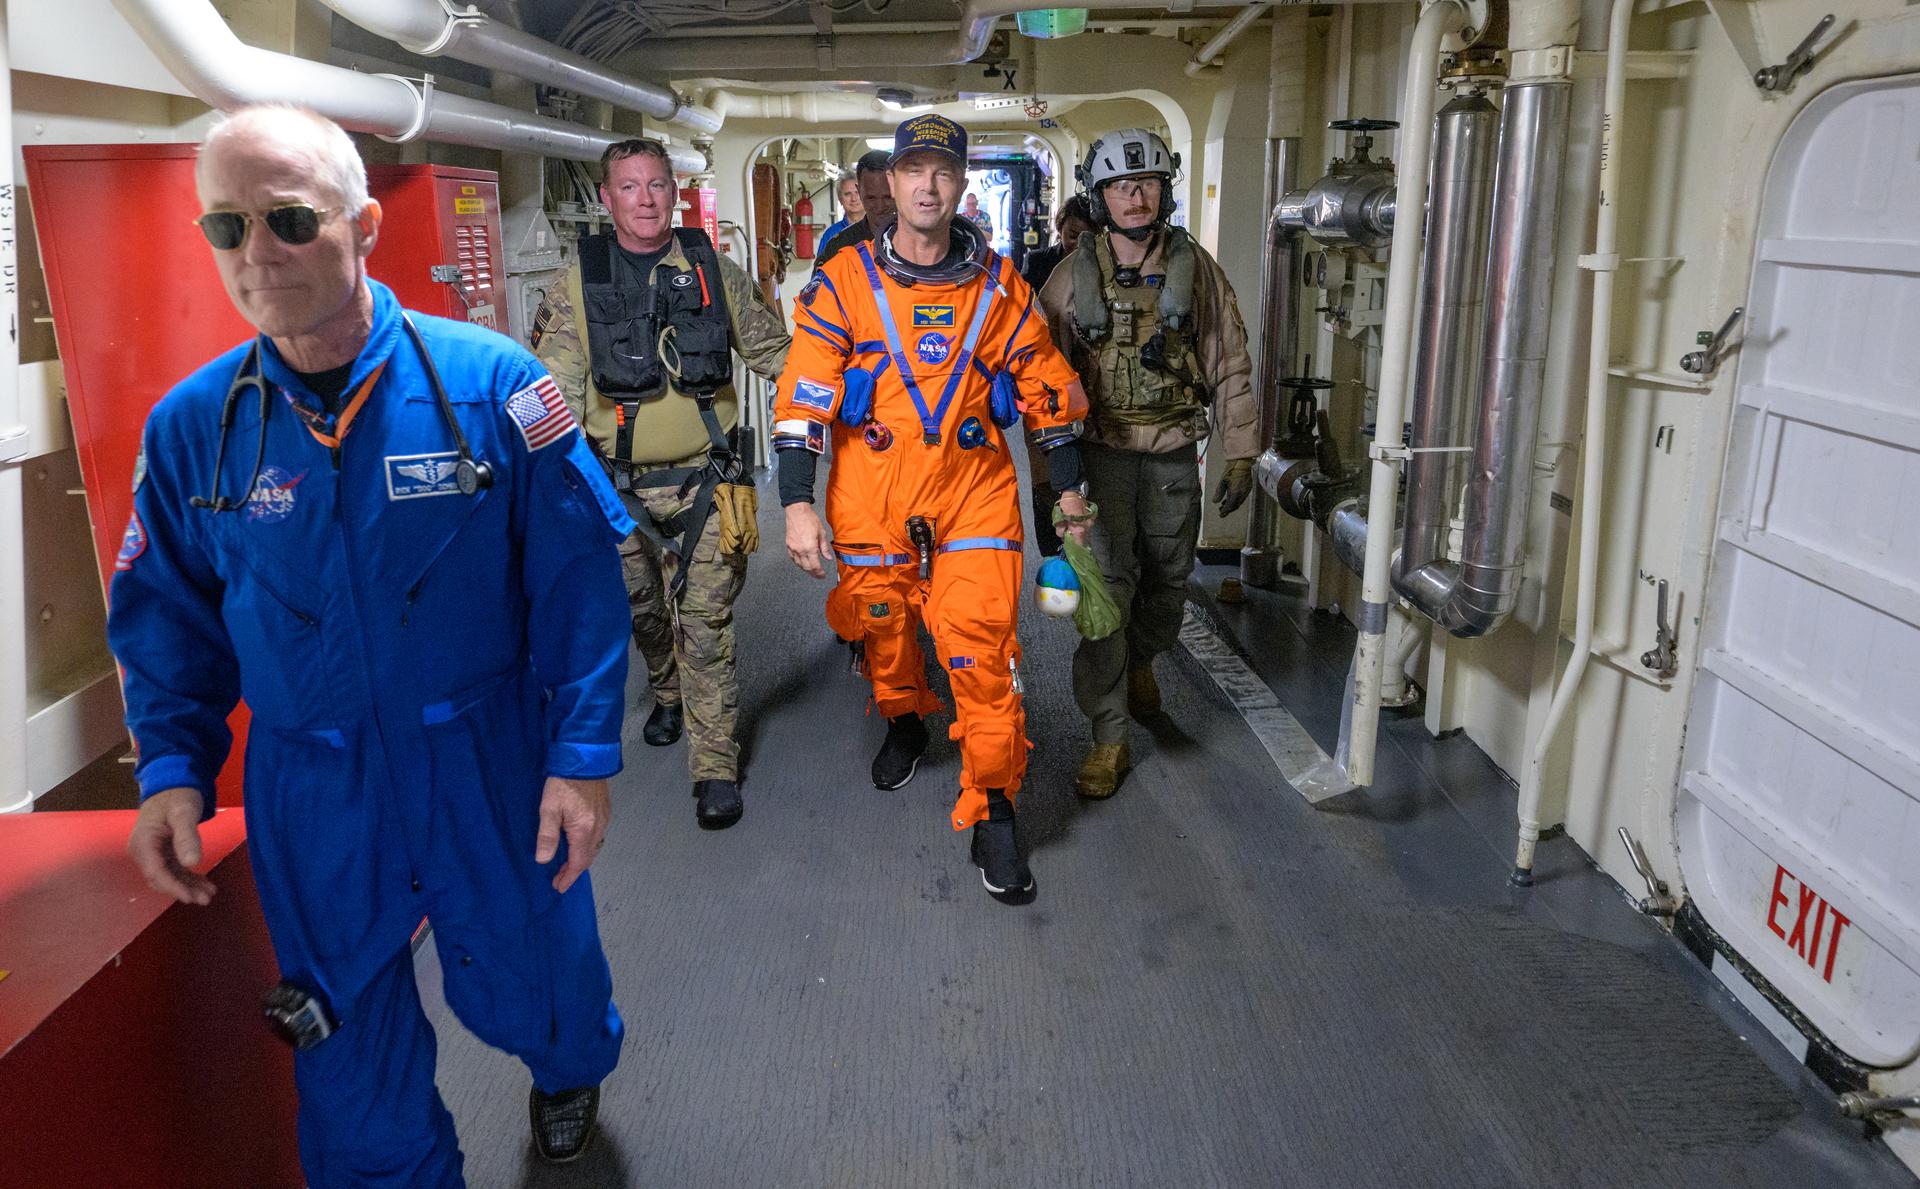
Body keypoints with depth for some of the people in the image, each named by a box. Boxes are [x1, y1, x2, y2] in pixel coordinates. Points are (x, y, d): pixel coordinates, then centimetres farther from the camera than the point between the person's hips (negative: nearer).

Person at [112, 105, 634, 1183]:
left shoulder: (488, 382, -13)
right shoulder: (189, 426, -5)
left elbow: (579, 578, -11)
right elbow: (169, 614, 7)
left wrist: (583, 753, -13)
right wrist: (172, 765, -3)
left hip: (490, 769, -2)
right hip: (310, 796, 2)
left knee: (531, 984, 19)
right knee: (355, 1053, 17)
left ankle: (571, 1072, 55)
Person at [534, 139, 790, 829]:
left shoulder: (714, 270, 2)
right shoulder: (580, 282, 0)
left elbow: (771, 351, 11)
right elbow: (557, 390, -4)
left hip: (705, 480, -1)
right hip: (620, 486, 1)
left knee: (705, 623, -3)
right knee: (643, 611, 18)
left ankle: (715, 765, 6)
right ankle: (669, 695, 48)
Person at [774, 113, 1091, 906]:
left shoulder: (998, 285, 3)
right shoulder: (844, 282, -2)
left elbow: (1046, 388, 11)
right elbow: (803, 397, -5)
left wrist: (1068, 486, 13)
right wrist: (798, 503, -11)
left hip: (974, 495, 0)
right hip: (870, 499, 1)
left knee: (982, 651, -8)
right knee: (883, 633, 15)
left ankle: (992, 815, 5)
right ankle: (903, 725, 48)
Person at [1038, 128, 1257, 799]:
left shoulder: (1196, 269, 0)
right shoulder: (1072, 278, -3)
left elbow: (1229, 368, 3)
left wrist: (1238, 454, -1)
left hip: (1174, 451, 2)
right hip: (1100, 449, -2)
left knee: (1168, 576, 15)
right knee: (1105, 584, -8)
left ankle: (1142, 661, 47)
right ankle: (1108, 737, 1)